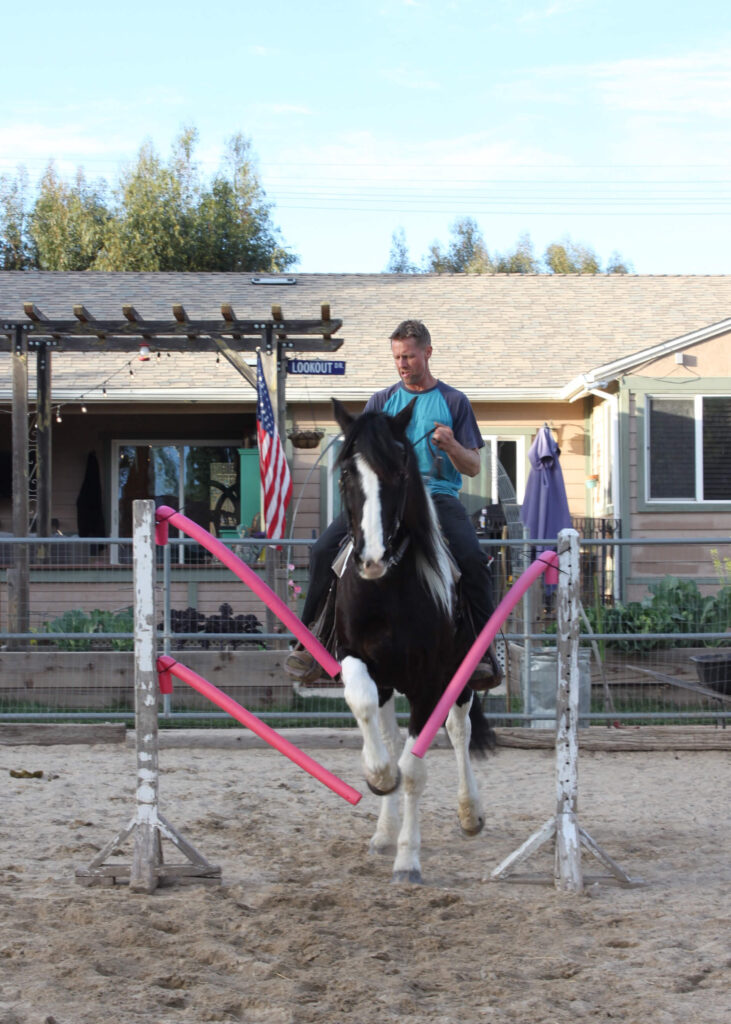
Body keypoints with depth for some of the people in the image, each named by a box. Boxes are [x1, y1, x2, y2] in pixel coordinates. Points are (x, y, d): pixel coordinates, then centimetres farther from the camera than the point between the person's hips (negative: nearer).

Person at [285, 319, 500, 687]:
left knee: (472, 558, -31)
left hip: (438, 495, -2)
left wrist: (452, 445, -13)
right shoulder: (381, 401, 17)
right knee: (324, 550, -19)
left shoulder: (454, 401, 11)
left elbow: (473, 467, 8)